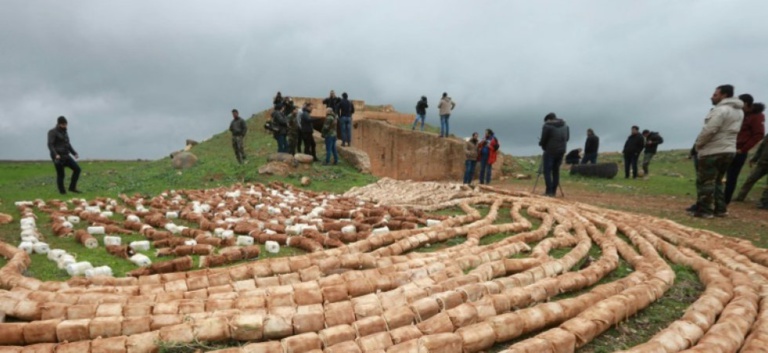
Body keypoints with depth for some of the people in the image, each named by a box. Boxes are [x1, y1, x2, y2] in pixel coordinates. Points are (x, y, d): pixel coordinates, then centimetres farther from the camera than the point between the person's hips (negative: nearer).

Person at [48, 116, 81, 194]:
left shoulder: (65, 132, 17)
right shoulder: (53, 132, -6)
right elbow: (50, 145, -14)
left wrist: (74, 153, 18)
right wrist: (55, 154, -27)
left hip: (66, 156, 7)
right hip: (58, 157, -7)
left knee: (77, 169, -4)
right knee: (60, 175, -3)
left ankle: (72, 187, 3)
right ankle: (62, 192, 7)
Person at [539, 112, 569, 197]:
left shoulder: (547, 126, -9)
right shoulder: (565, 126, 12)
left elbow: (543, 140, -9)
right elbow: (567, 138, 15)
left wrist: (541, 143, 12)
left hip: (550, 151, -6)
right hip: (561, 151, 6)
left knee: (547, 171, -1)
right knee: (556, 171, 13)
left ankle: (549, 191, -7)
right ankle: (554, 191, 15)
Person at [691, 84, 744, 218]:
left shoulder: (721, 110, -15)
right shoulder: (739, 111, 15)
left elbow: (709, 130, -21)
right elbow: (727, 131, 15)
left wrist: (698, 144, -7)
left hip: (713, 152, -9)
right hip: (728, 150, 9)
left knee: (705, 182, -3)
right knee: (717, 181, 18)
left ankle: (704, 210, -2)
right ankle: (720, 209, 18)